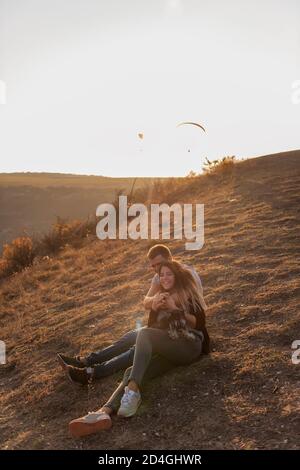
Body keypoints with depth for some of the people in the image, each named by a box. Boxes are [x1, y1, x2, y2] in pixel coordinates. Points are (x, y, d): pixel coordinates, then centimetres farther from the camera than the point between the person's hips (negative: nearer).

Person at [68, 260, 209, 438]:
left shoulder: (188, 294, 14)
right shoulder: (160, 298, 28)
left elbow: (199, 323, 2)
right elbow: (153, 326, 20)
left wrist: (175, 309, -7)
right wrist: (155, 309, 2)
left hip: (190, 345, -5)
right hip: (168, 350, 5)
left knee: (145, 333, -31)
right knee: (132, 371, -23)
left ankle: (133, 391, -46)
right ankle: (105, 412, -46)